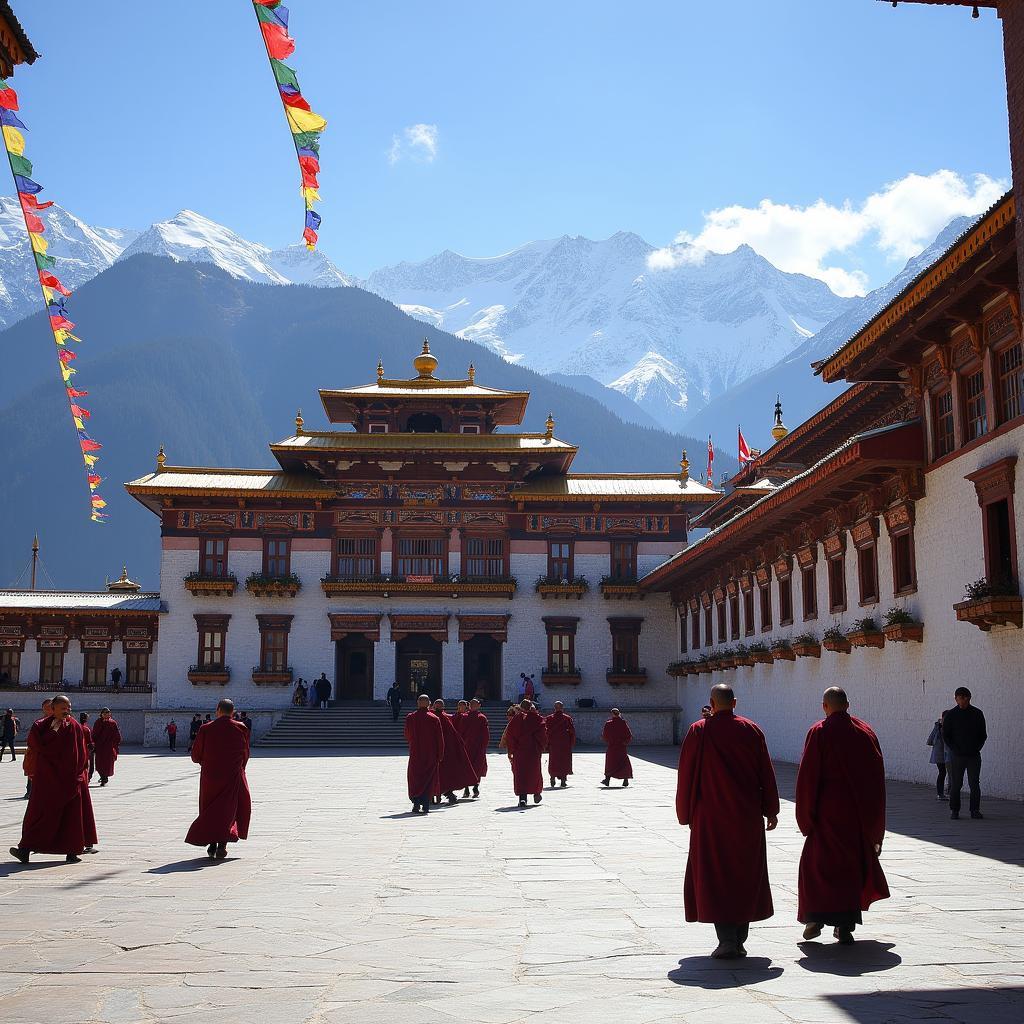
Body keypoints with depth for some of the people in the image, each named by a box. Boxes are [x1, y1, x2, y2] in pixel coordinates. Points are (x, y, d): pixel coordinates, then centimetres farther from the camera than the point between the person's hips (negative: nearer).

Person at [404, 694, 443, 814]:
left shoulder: (410, 718, -2)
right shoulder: (434, 719, -6)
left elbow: (407, 736, 9)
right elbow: (440, 738, -5)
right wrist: (440, 755, 3)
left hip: (415, 754, 1)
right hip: (431, 755, -1)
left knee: (415, 779, 10)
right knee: (429, 779, 6)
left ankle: (416, 803, -2)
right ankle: (426, 806, 1)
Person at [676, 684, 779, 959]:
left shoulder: (698, 732, -5)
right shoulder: (751, 730, 0)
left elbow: (686, 774, -2)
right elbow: (766, 773, 3)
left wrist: (686, 814, 7)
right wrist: (771, 811, 11)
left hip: (710, 817, -2)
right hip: (747, 816, 2)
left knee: (714, 875, 3)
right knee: (745, 875, 12)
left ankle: (727, 941, -6)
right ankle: (739, 941, 15)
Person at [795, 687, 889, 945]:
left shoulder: (819, 732, -8)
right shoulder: (866, 732, 5)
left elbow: (808, 776, -11)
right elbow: (877, 775, 9)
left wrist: (806, 815, -4)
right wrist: (873, 819, 16)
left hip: (829, 810, -4)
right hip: (862, 813, 4)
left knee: (817, 862, 6)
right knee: (855, 863, 11)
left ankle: (816, 917, 1)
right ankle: (846, 926, 12)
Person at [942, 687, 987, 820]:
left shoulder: (977, 714, 5)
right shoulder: (950, 715, 1)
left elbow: (983, 734, 10)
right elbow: (945, 735, 3)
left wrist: (977, 748, -3)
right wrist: (955, 749, -7)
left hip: (974, 755, 1)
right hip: (957, 756, -1)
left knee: (974, 784, 0)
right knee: (955, 784, 0)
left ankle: (975, 810, 7)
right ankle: (954, 810, 8)